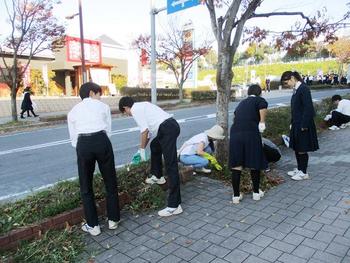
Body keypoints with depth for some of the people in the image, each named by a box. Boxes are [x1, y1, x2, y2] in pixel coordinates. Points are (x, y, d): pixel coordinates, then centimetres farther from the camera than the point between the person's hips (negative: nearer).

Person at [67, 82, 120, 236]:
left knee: (86, 187, 16)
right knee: (110, 182, 17)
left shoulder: (73, 111, 23)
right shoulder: (103, 106, 19)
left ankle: (93, 225, 26)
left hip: (83, 144, 1)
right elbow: (108, 130, 13)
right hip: (102, 141, -1)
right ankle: (113, 219, 30)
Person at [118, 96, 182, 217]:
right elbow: (149, 130, 33)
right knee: (154, 146, 34)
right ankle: (157, 176, 48)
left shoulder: (135, 109, -2)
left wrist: (142, 149, 2)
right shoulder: (142, 106, 27)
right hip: (171, 126, 10)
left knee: (170, 165, -11)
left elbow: (144, 130, -11)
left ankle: (174, 205, -9)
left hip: (167, 129, -10)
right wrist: (141, 148, 38)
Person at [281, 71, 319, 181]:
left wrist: (304, 125, -19)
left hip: (303, 125, -9)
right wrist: (292, 123, 12)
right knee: (297, 148, 16)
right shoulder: (296, 90, 10)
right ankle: (299, 169, 29)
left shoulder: (303, 89, -16)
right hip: (296, 124, 9)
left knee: (302, 149, 2)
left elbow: (308, 108, -20)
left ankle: (304, 173, 15)